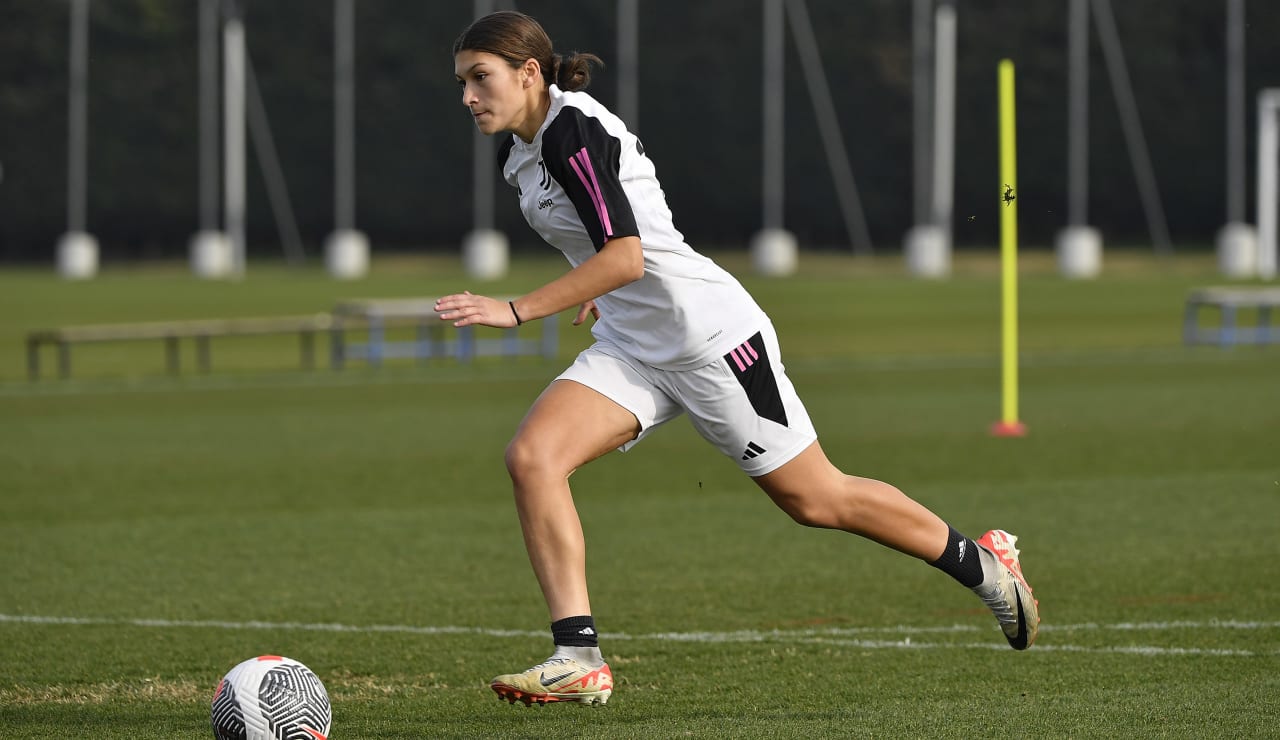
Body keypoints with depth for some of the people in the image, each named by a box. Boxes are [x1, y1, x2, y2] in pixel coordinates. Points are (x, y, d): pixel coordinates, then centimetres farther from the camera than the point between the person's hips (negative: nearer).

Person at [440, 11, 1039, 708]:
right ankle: (578, 658, -16)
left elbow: (625, 257, -30)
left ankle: (984, 563, 23)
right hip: (632, 348, 9)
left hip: (709, 330, -9)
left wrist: (514, 310, -32)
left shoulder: (574, 132, -21)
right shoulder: (518, 152, 7)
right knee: (530, 456, -14)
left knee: (815, 500, 2)